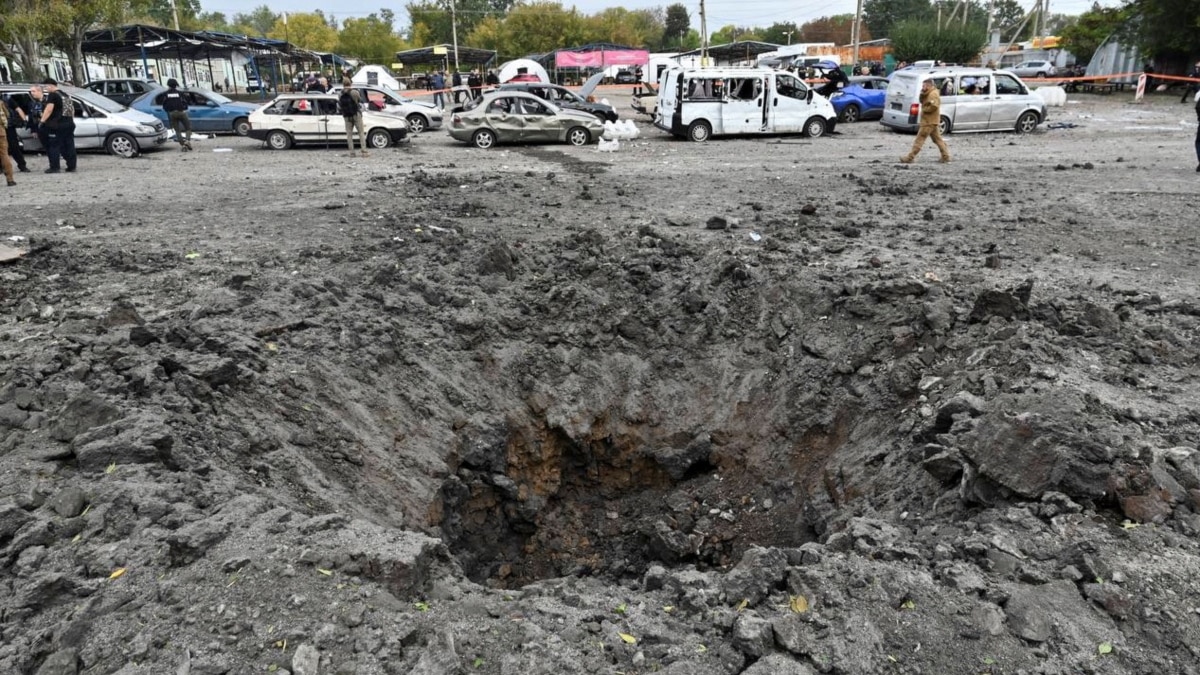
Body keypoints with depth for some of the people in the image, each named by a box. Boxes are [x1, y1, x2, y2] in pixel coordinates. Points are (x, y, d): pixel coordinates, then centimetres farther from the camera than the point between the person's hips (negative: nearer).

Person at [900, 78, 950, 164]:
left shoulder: (933, 94, -15)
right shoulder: (929, 94, 17)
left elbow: (934, 106, -25)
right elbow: (922, 101, 15)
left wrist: (924, 109, -13)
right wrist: (922, 94, -2)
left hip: (929, 122, -11)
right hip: (931, 121, 11)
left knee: (919, 140, -10)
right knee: (937, 139, 11)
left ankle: (909, 158, -10)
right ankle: (946, 156, 13)